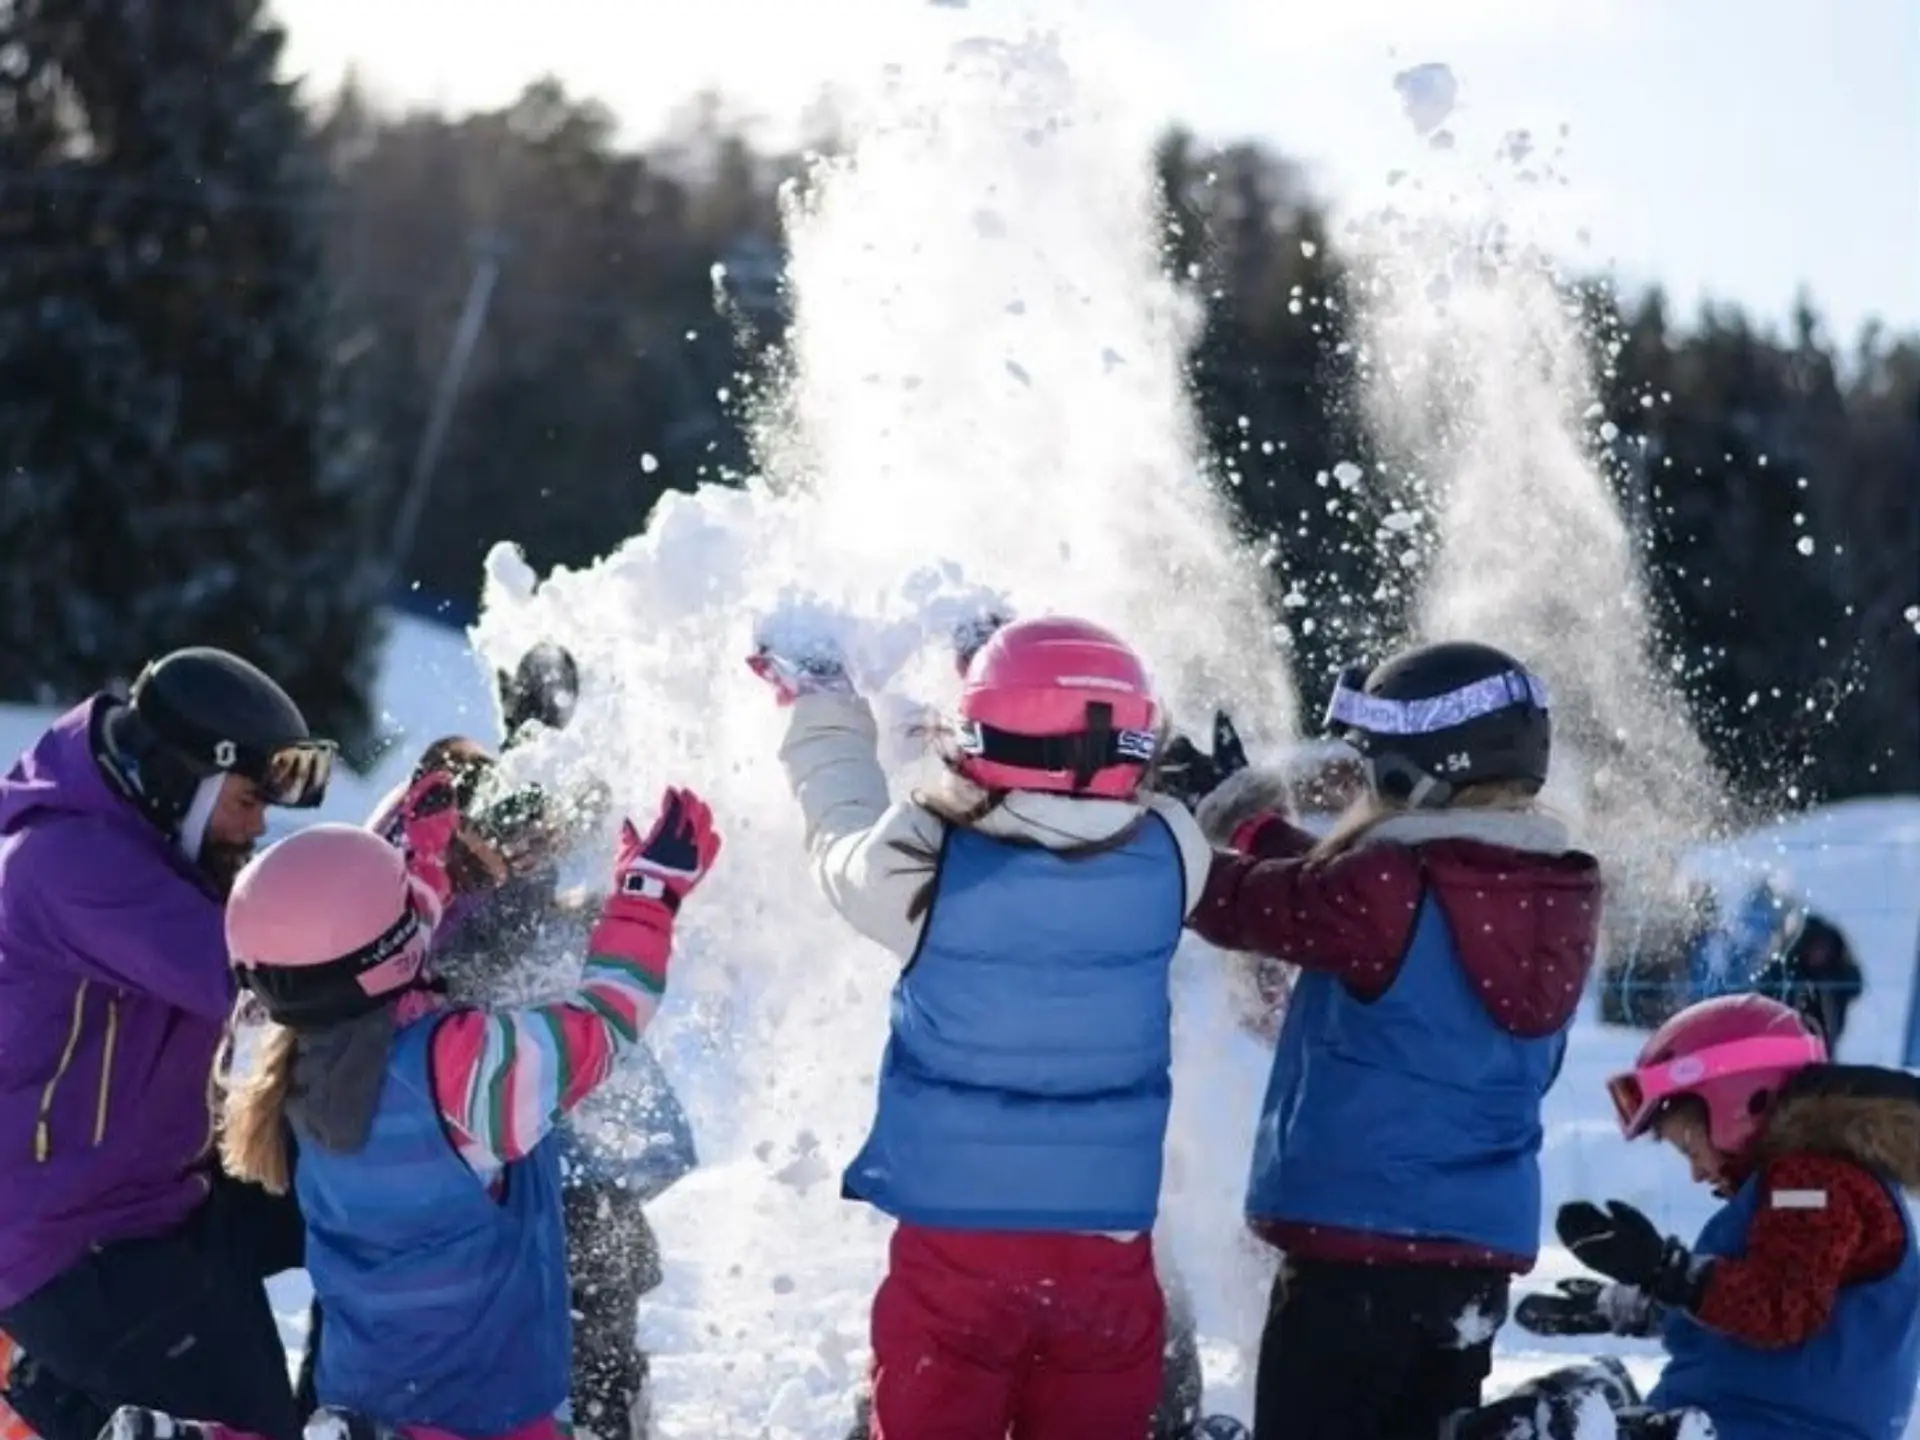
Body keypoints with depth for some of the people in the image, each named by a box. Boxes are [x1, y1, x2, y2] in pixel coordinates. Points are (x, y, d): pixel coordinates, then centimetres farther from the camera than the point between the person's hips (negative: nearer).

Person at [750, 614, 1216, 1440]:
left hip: (954, 1247, -2)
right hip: (1108, 1250, 2)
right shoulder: (1167, 858, -7)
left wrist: (819, 705, 28)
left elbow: (842, 830, 9)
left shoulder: (928, 866, -12)